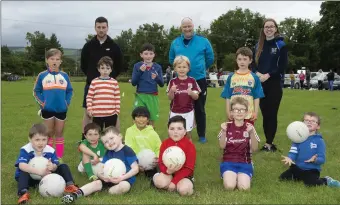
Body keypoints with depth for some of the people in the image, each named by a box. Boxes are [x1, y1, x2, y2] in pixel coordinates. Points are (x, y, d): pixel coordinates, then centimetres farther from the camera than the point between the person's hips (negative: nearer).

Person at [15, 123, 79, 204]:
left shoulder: (50, 150, -10)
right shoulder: (25, 150, -23)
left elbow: (55, 166, -11)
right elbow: (22, 166, -38)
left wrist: (52, 167, -39)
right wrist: (40, 172, -44)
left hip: (45, 176, 4)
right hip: (30, 178, -3)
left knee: (64, 167, -6)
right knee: (24, 171, -36)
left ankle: (70, 185, -21)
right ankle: (23, 193, -49)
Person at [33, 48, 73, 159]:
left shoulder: (64, 76, 2)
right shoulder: (42, 75, -3)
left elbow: (70, 91, 10)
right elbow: (36, 91, 4)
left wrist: (67, 102, -1)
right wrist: (41, 102, -6)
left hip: (61, 109, 1)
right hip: (47, 109, -1)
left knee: (59, 133, 10)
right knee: (49, 134, 9)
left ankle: (59, 157, 18)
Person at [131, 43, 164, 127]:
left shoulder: (158, 67, 2)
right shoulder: (137, 66, 0)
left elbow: (162, 84, 2)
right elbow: (133, 83, -4)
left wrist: (157, 78, -19)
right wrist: (140, 71, -16)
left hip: (153, 97, 1)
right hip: (140, 96, -1)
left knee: (152, 120, 8)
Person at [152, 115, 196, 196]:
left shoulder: (190, 146, -12)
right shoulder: (165, 144, -3)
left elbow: (188, 168, -13)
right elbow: (161, 163, -3)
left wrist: (174, 182, -20)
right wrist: (167, 170, -29)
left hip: (184, 175, -2)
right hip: (169, 173, 2)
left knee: (184, 190, -30)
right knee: (159, 182, -28)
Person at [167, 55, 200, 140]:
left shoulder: (192, 81, -2)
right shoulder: (173, 81, -2)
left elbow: (196, 97, -1)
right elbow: (170, 98, -3)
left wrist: (191, 93, -23)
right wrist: (172, 91, -23)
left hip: (188, 112, 0)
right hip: (175, 112, 0)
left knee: (188, 133, 8)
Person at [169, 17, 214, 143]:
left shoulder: (203, 41, -3)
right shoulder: (175, 42, 4)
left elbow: (210, 58, 6)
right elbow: (171, 59, 17)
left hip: (199, 80, -2)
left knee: (199, 109, 7)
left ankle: (201, 135, 17)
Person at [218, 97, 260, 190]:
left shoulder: (249, 127, 0)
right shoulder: (227, 126, 0)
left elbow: (254, 149, -8)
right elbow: (222, 146, -7)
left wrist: (251, 133, -22)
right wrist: (223, 132, -22)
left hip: (245, 163, 1)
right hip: (228, 162, 0)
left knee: (244, 187, -23)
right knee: (229, 186, -25)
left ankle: (241, 176, 9)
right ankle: (228, 175, 7)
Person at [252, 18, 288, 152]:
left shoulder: (280, 45, -1)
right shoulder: (258, 45, 12)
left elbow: (283, 66, -7)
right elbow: (253, 63, 9)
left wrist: (268, 75, -16)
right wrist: (257, 73, -11)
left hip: (274, 84, -4)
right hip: (260, 84, 4)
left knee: (272, 114, -2)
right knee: (265, 114, 7)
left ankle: (269, 144, 4)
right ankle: (269, 143, 16)